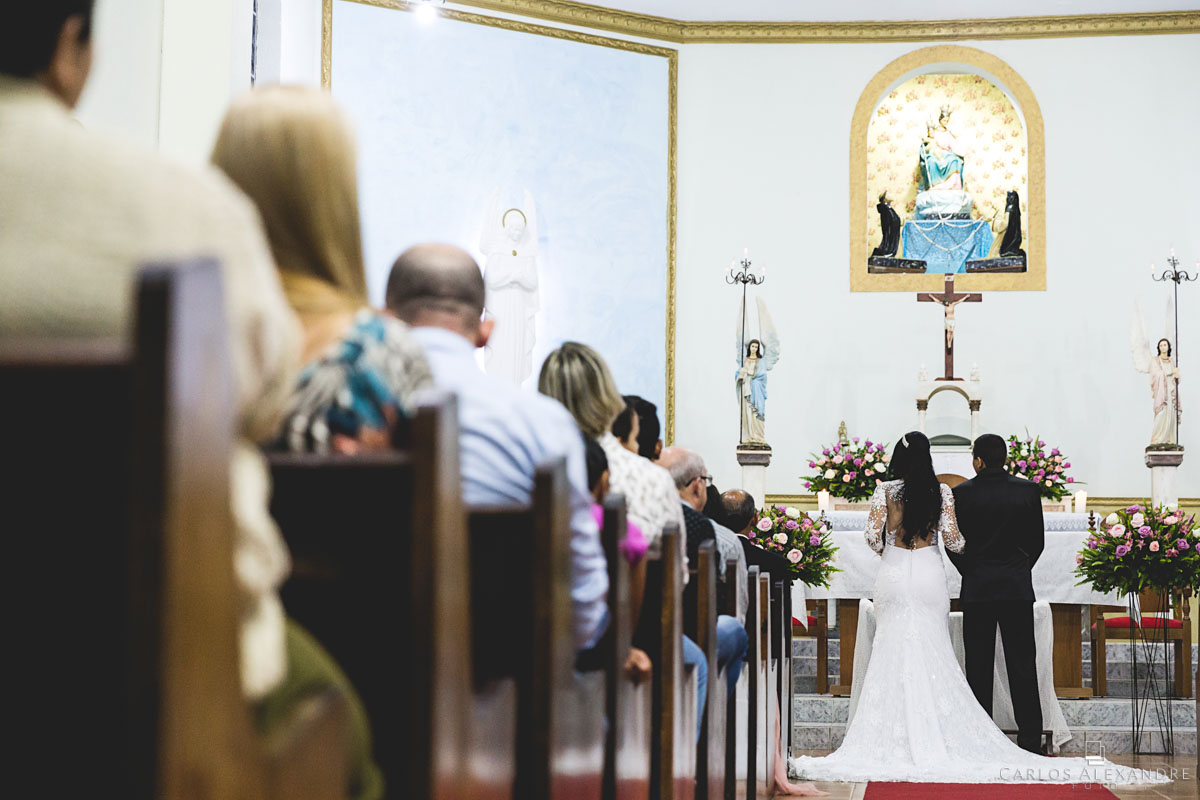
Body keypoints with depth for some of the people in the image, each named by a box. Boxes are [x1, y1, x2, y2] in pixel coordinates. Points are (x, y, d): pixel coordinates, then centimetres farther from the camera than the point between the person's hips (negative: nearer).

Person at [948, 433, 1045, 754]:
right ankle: (1030, 739, 6)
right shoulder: (1028, 491, -1)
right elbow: (1038, 541, 4)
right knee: (1022, 666, 5)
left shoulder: (961, 493, -6)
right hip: (1019, 589, 1)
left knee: (979, 668, 4)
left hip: (977, 590, -1)